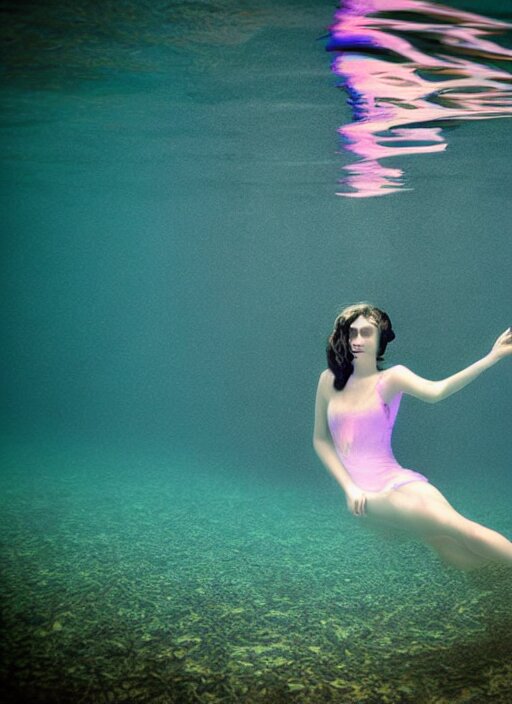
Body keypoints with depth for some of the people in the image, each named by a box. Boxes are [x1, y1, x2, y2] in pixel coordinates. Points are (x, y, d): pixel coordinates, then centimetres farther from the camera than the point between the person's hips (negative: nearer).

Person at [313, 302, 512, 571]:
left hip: (397, 480, -1)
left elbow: (434, 391, -22)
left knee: (464, 530, -25)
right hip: (365, 494, 1)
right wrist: (349, 487, -1)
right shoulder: (330, 380, 5)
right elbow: (320, 440, 11)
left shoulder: (391, 378, -1)